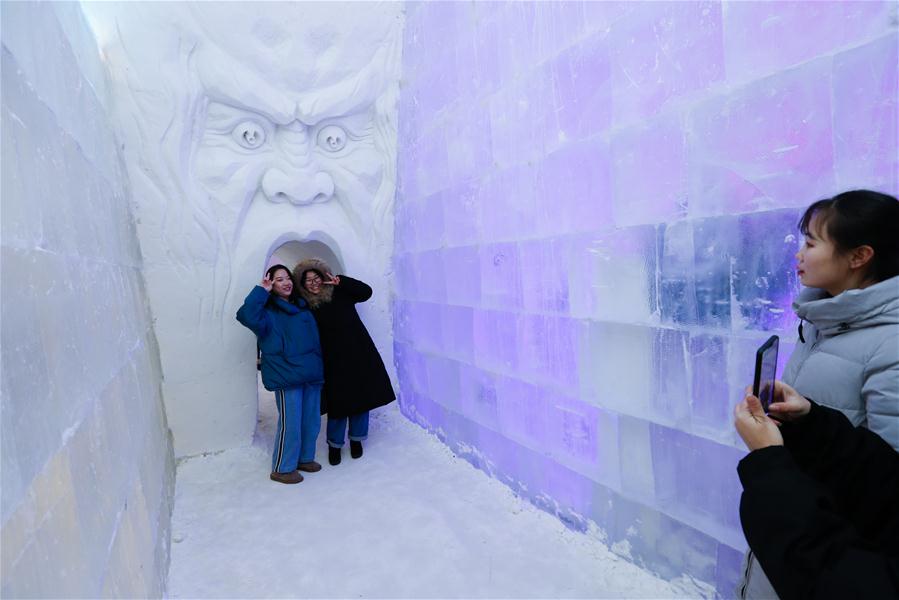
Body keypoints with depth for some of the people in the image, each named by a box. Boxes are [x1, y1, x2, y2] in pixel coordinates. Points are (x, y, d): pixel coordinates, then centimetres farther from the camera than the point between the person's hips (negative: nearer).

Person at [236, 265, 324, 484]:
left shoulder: (303, 307, 15)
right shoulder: (268, 311, -4)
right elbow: (247, 315, -26)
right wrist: (261, 291, -19)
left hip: (312, 374, 7)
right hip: (287, 376, -6)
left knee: (311, 421, 13)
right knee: (290, 423, -2)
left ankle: (305, 458, 33)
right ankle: (282, 468, 17)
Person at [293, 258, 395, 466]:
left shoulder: (340, 293, -1)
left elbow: (366, 291, -8)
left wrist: (340, 281, -14)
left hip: (359, 355, 1)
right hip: (334, 361, -1)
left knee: (361, 397, 10)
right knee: (338, 402, 3)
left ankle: (356, 438, 29)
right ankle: (335, 444, 24)